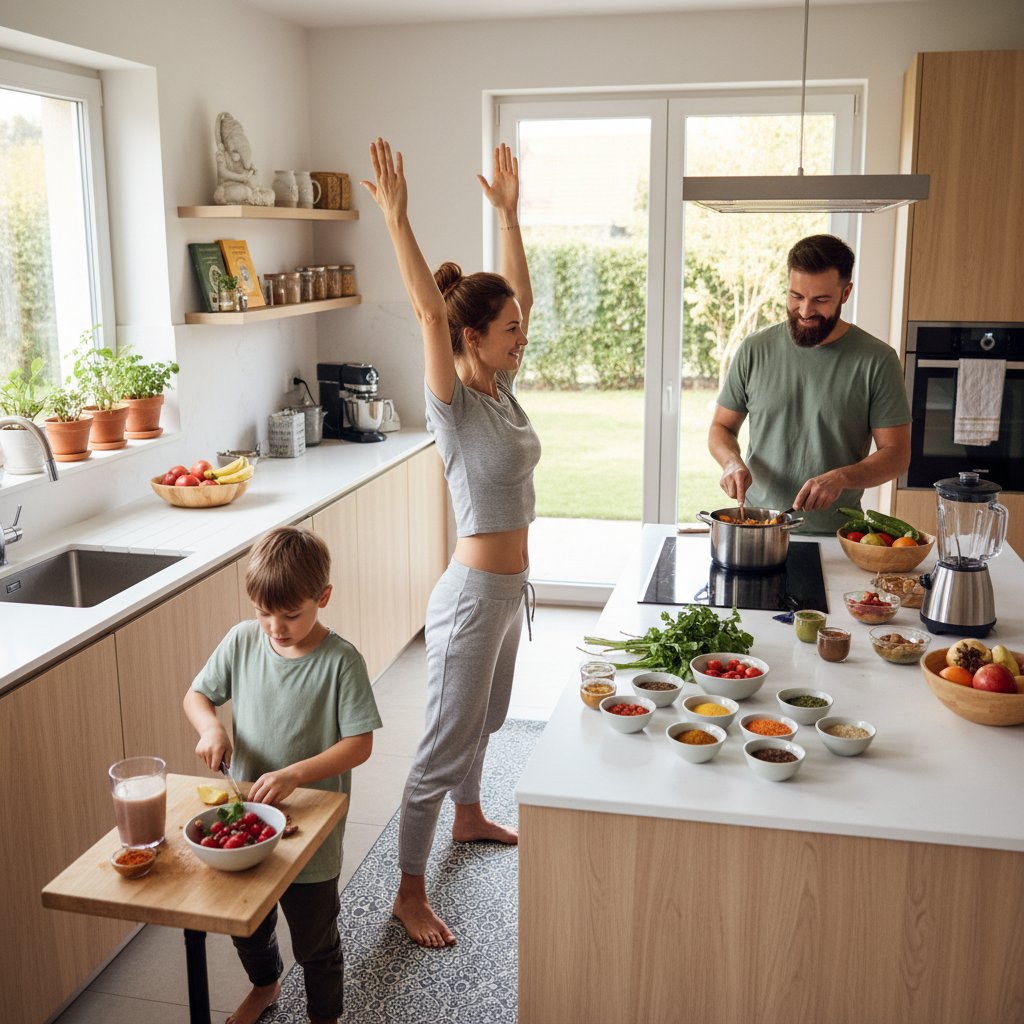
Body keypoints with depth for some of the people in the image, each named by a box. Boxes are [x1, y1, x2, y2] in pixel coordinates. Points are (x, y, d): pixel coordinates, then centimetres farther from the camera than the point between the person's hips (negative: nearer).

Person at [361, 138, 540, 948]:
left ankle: (470, 818, 51)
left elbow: (519, 293, 10)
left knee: (484, 721, 28)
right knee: (444, 748, 3)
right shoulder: (454, 406, -19)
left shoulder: (502, 387, 3)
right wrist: (396, 218, -38)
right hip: (474, 594, -9)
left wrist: (509, 212, 9)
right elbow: (429, 311, -32)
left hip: (509, 587, 9)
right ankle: (410, 891, 18)